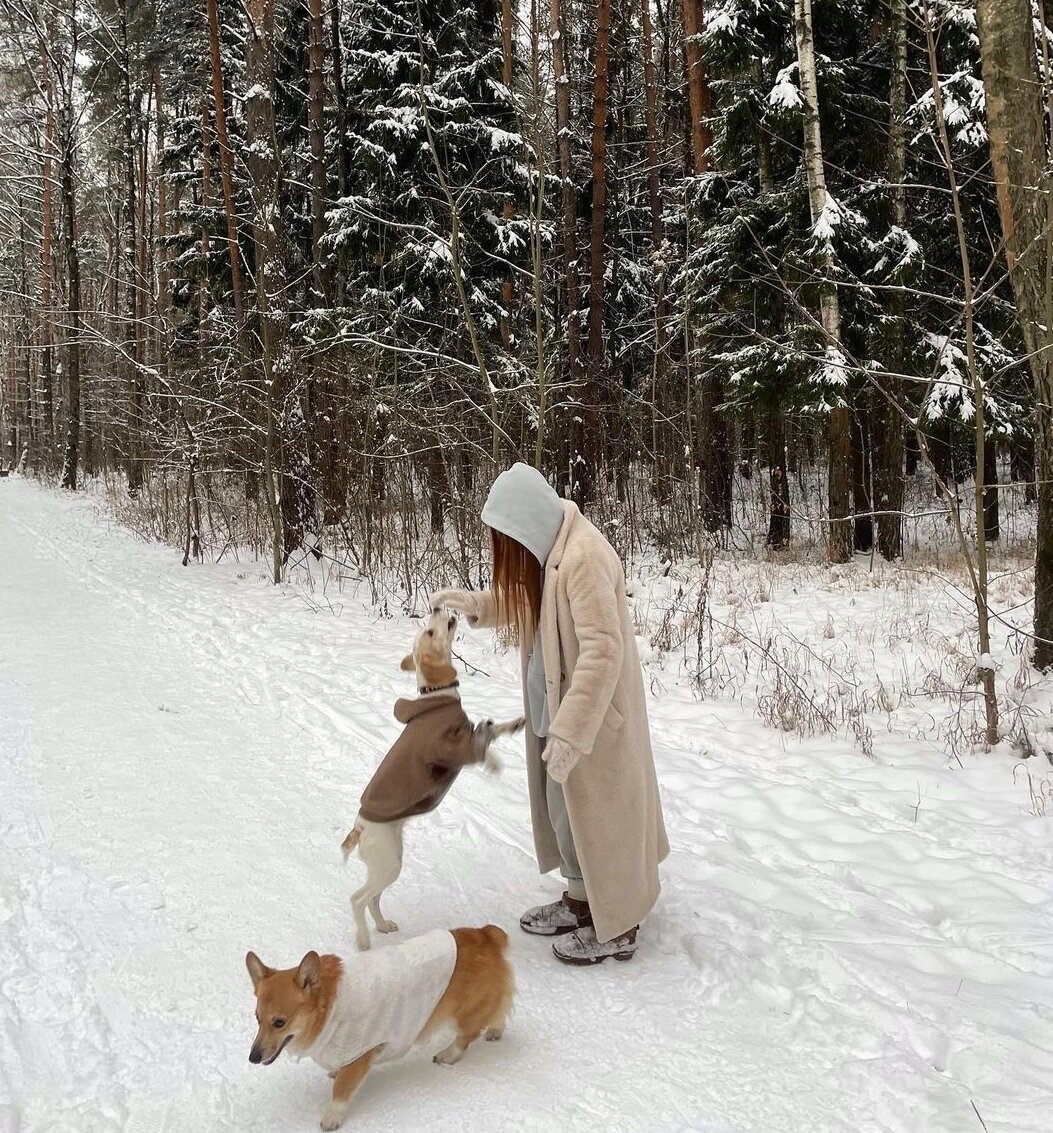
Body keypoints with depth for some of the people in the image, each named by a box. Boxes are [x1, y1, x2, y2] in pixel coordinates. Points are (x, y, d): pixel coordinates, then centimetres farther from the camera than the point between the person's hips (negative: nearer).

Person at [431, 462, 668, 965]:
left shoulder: (583, 556, -27)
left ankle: (615, 927, 21)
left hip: (589, 714, -9)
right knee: (565, 805, 19)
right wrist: (474, 603, 3)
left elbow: (603, 649, -30)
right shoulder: (552, 550, 4)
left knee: (591, 809, 4)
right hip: (558, 705, 9)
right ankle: (580, 900, 37)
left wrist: (570, 731, -30)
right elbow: (526, 604, 20)